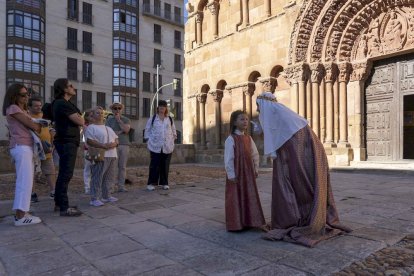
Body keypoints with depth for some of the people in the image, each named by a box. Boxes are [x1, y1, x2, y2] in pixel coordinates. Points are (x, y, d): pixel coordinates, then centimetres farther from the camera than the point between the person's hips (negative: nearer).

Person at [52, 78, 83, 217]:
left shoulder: (61, 103, 19)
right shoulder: (63, 103, -14)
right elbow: (80, 121, -16)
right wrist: (80, 118, 4)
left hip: (66, 141, 11)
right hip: (67, 142, -11)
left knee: (63, 174, 15)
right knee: (66, 174, -9)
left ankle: (59, 203, 25)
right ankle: (64, 208, -5)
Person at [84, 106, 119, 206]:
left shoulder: (108, 128, 23)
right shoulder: (91, 127, 0)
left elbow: (116, 139, 18)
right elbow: (89, 141, -14)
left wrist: (114, 143, -6)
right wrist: (103, 145, -22)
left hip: (112, 156, 8)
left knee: (109, 178, 12)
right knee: (97, 178, -7)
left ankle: (106, 196, 22)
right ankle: (94, 198, -2)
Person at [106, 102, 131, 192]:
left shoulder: (126, 120, 12)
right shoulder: (109, 120, 10)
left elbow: (126, 129, -6)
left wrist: (119, 120, -3)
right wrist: (120, 131, -4)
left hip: (124, 145, 2)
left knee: (123, 166, 2)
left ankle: (121, 186, 7)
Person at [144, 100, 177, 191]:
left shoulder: (170, 119, 12)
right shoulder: (152, 119, 5)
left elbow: (174, 132, 17)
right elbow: (147, 131, 7)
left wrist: (172, 141, 7)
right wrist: (148, 141, -1)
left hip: (167, 147, 2)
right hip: (155, 146, -2)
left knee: (165, 165, 6)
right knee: (154, 165, -5)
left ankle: (164, 183, 16)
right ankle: (151, 183, 3)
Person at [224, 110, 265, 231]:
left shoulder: (248, 138, 8)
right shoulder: (231, 139, -12)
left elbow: (255, 155, 14)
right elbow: (228, 159, -15)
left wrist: (256, 169, 9)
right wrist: (231, 175, -16)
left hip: (248, 173, 6)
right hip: (236, 174, -6)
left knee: (250, 197, 11)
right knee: (236, 198, 2)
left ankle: (248, 221, 25)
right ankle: (236, 223, 14)